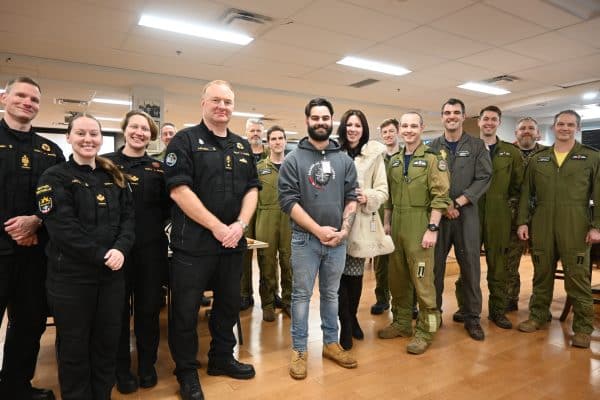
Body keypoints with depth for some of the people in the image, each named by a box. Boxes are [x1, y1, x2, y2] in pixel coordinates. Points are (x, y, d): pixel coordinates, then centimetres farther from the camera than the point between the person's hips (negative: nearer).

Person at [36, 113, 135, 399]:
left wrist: (121, 249, -15)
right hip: (71, 276, -4)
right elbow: (63, 228, -15)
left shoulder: (114, 177, 10)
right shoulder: (55, 178, -4)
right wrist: (101, 255, -18)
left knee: (108, 342, 14)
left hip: (112, 274, 4)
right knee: (74, 347, 10)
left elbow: (128, 217, 2)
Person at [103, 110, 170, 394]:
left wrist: (156, 224, -8)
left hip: (152, 247, 2)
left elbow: (167, 206, 8)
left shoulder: (158, 167, 7)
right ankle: (121, 368, 26)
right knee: (119, 308, 9)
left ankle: (147, 364, 28)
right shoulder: (107, 163, 2)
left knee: (149, 307, 11)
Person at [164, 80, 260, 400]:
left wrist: (240, 224, -9)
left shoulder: (242, 146, 12)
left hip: (233, 242, 6)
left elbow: (252, 189, 9)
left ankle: (222, 358, 37)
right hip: (193, 243, -5)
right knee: (186, 310, 6)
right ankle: (186, 372, 26)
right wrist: (217, 227, -17)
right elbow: (178, 189, -15)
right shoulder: (185, 140, -6)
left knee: (229, 304, 17)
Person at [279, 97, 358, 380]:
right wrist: (318, 229, -14)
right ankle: (299, 350, 20)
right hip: (305, 239, -3)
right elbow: (288, 201, -11)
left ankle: (331, 343, 30)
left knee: (331, 293, 15)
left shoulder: (344, 160, 6)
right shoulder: (293, 159, -4)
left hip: (338, 240, 3)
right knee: (301, 295, 6)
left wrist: (344, 230, -9)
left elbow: (351, 198, 5)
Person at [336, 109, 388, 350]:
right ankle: (345, 325, 13)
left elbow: (383, 191, 4)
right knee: (338, 273, -2)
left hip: (361, 221, 1)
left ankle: (352, 318, 33)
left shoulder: (374, 155, 4)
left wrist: (367, 197, -14)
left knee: (355, 274, 9)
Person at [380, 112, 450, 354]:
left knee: (422, 279, -1)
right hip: (396, 225, 6)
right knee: (397, 278, 12)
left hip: (420, 226, -6)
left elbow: (440, 196, -11)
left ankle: (425, 330, 13)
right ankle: (402, 323, 27)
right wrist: (386, 222, 13)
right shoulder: (394, 161, 13)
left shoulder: (432, 158, -5)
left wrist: (432, 228, -17)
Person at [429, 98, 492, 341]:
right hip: (437, 213, 1)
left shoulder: (477, 146, 6)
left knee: (470, 265, 3)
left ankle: (471, 316, 16)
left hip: (467, 213, 0)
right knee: (434, 264, 4)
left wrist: (458, 202, -12)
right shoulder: (433, 147, 8)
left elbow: (483, 178, -3)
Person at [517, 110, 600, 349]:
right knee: (542, 273, 10)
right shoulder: (537, 159, 12)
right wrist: (522, 221, 3)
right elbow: (526, 193, 10)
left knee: (578, 277, 0)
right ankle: (538, 316, 24)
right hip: (542, 224, 2)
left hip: (575, 226, -2)